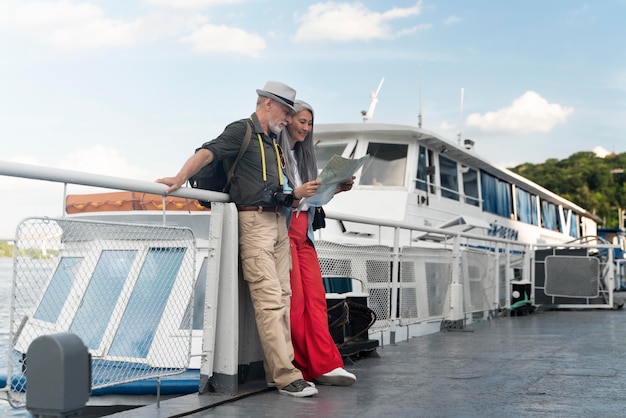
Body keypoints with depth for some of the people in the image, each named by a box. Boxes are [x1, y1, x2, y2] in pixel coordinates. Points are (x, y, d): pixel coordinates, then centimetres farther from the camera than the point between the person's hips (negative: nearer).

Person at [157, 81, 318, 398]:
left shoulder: (273, 141, 20)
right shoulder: (242, 130, -3)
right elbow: (208, 152, -18)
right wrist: (182, 177, -31)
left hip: (278, 222, 9)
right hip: (254, 221, -9)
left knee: (282, 296, 7)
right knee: (269, 298, -11)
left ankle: (278, 370, 13)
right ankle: (286, 377, -11)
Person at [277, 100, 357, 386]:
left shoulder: (305, 156, 22)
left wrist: (336, 189, 4)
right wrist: (296, 194, -24)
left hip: (304, 232, 7)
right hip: (282, 231, -7)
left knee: (316, 296, -2)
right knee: (295, 298, -9)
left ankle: (324, 365, -4)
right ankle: (308, 367, -4)